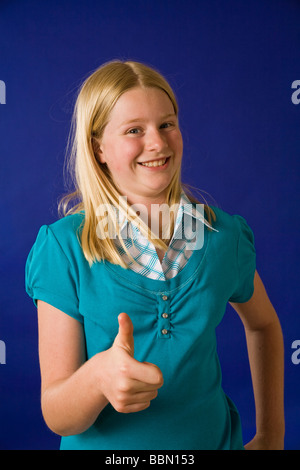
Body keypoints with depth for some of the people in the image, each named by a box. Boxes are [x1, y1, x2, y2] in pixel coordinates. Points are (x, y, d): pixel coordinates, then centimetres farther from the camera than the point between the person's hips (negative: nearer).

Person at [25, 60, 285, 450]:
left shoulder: (224, 235, -10)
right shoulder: (63, 246, -18)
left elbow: (263, 325, 9)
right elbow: (56, 417, -17)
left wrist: (271, 435, 6)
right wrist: (98, 377, -38)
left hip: (211, 437, 2)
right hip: (105, 446, -2)